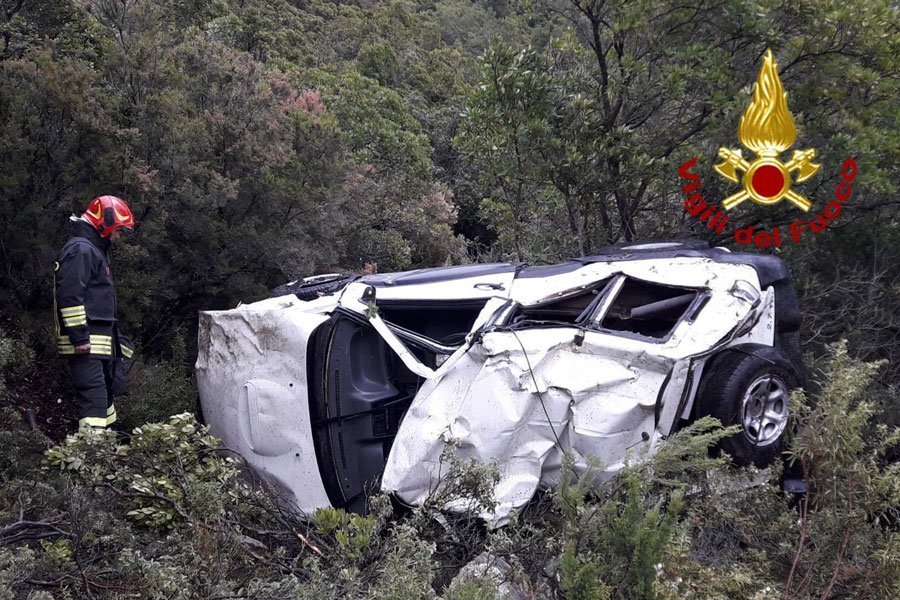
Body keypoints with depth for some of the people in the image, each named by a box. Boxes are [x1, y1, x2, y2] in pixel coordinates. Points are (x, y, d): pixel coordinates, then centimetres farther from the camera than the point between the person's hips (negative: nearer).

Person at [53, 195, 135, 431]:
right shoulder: (80, 249, -12)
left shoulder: (95, 250, 21)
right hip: (86, 344, -11)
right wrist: (80, 337, -24)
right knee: (93, 396, -17)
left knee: (106, 391, 19)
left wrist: (115, 338, 27)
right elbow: (70, 296, -22)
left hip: (100, 343, 11)